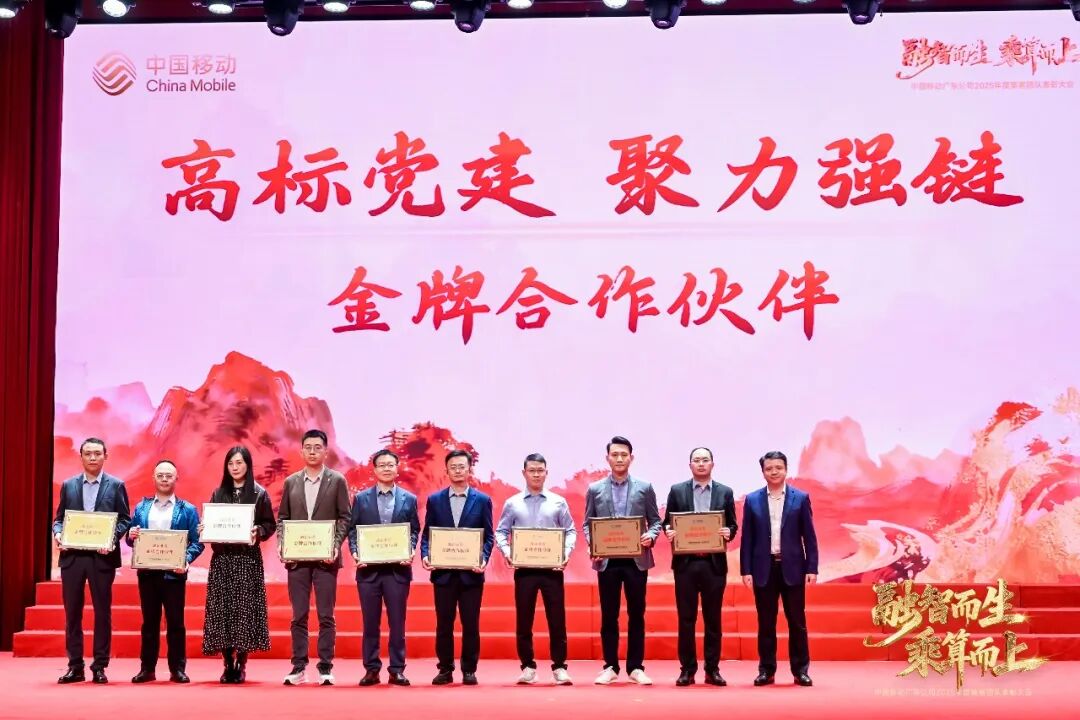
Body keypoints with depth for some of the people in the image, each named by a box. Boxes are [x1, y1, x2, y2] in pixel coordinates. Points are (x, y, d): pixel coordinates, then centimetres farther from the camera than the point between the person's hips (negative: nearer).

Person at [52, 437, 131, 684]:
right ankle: (75, 666, 12)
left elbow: (125, 519, 1)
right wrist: (58, 534, -9)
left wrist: (112, 539, -16)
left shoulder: (116, 485, 3)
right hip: (72, 556, 2)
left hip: (102, 557, -2)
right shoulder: (68, 485, 11)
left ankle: (99, 666, 8)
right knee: (72, 612, 5)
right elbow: (59, 518, 12)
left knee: (102, 612, 2)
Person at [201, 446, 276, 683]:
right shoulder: (218, 493, 11)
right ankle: (228, 664, 6)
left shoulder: (259, 494, 3)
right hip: (222, 558, 3)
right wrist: (204, 530, -7)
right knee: (222, 609, -1)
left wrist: (258, 532, -16)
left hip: (248, 559, -3)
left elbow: (270, 525, 2)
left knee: (245, 609, -4)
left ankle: (241, 664, 3)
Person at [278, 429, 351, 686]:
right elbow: (282, 518, 12)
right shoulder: (291, 482, 10)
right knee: (299, 615, 4)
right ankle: (299, 667, 9)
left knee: (326, 615, 0)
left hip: (326, 558, -2)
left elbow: (344, 518, 1)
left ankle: (325, 667, 5)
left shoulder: (337, 480, 3)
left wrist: (335, 546, -12)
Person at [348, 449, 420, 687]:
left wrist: (410, 552, -10)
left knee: (397, 622, 2)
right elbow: (352, 530, 7)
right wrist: (355, 552, -9)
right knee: (370, 622, 5)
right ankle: (371, 669, 11)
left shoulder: (409, 499, 7)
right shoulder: (361, 498, 8)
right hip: (368, 568, 0)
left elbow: (414, 531, 7)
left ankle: (397, 670, 8)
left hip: (398, 569, 0)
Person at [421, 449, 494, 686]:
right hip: (443, 572, 1)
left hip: (471, 572, -1)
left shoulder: (482, 500, 5)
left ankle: (469, 670, 11)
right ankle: (445, 669, 14)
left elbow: (488, 536, 3)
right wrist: (425, 555, -10)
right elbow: (427, 533, 7)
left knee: (470, 624, 2)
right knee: (443, 623, 5)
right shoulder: (435, 500, 9)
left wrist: (483, 559, -13)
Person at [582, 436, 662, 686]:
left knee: (636, 615, 4)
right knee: (608, 616, 4)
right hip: (607, 560, 0)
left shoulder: (644, 488, 5)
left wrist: (651, 536, -14)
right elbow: (587, 524, 8)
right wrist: (592, 545, -10)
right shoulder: (595, 490, 6)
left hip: (637, 559, 0)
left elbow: (655, 521, 7)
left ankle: (635, 667, 11)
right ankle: (610, 667, 11)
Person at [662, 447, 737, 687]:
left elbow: (733, 525, 8)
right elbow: (667, 522, 7)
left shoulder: (725, 492, 7)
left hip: (714, 563, 0)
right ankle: (687, 669, 9)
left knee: (713, 619, 4)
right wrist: (668, 532, -14)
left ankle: (712, 669, 11)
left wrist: (728, 532, -14)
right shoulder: (677, 490, 6)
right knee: (686, 619, 2)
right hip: (685, 562, 0)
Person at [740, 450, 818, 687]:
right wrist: (746, 570, -3)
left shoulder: (801, 498, 3)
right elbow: (747, 539, 4)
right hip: (764, 569, 1)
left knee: (797, 622, 3)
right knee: (765, 623, 5)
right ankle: (766, 670, 12)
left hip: (792, 568, -1)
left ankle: (800, 670, 10)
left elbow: (809, 536, 2)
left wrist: (812, 568, -4)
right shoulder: (752, 500, 4)